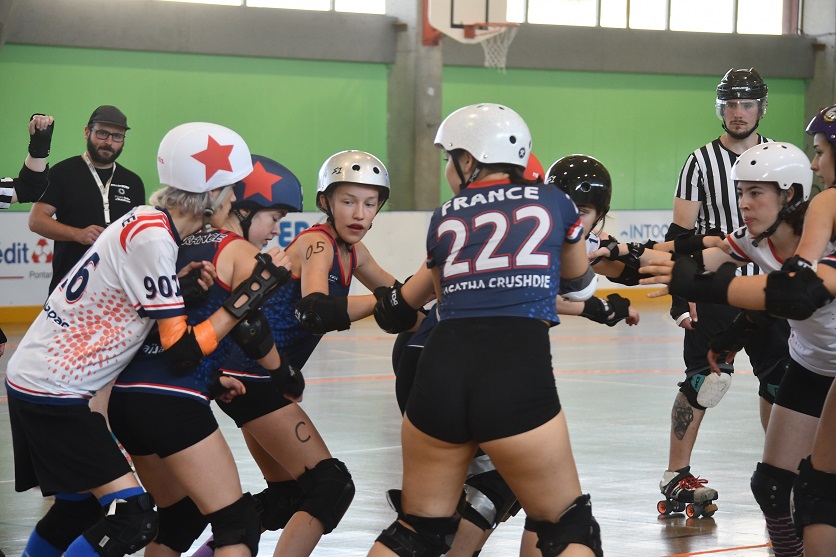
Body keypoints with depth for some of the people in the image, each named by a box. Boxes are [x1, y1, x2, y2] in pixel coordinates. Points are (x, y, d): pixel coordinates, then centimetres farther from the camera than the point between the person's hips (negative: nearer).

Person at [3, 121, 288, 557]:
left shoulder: (148, 222, 7)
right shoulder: (152, 240, -21)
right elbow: (181, 348, -19)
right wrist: (249, 295, -17)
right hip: (51, 390, -10)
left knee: (81, 502, 24)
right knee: (130, 517, -12)